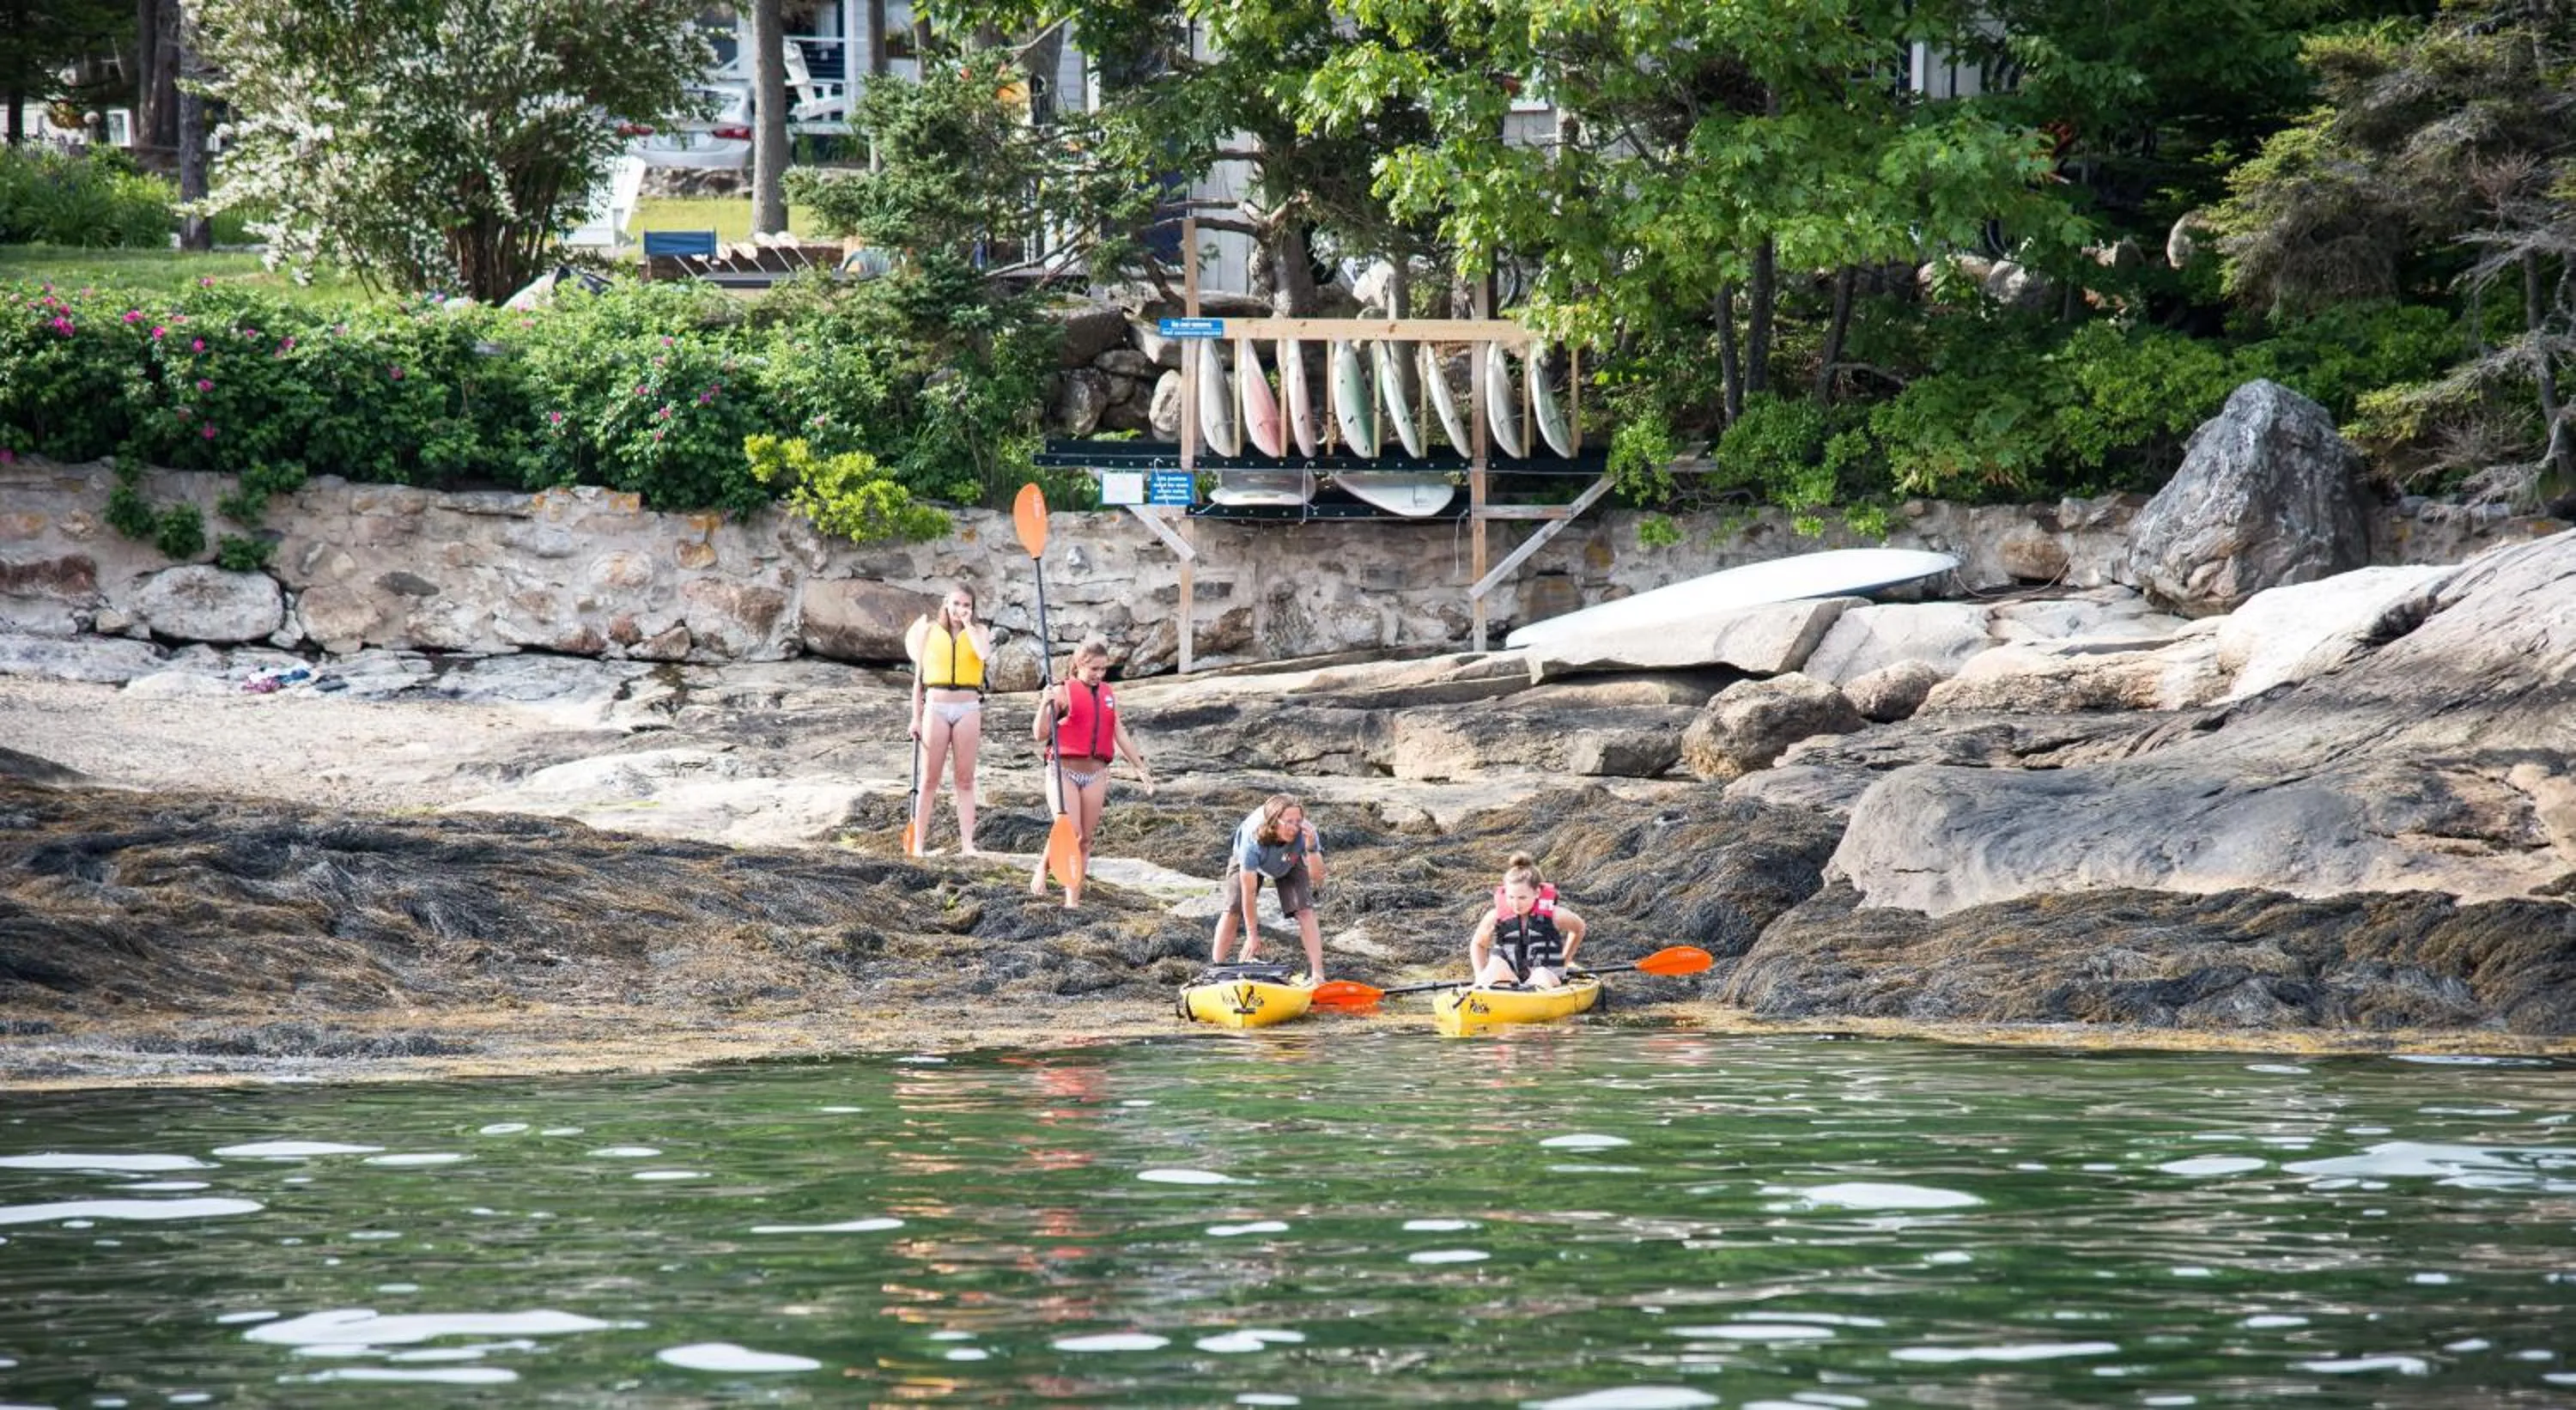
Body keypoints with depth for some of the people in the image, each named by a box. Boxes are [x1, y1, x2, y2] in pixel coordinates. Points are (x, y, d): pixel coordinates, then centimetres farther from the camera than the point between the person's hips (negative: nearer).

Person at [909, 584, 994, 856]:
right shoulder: (930, 630, 6)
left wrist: (967, 624, -7)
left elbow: (984, 654, -18)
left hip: (968, 709, 0)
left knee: (966, 780, 2)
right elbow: (919, 675, 8)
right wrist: (916, 717, 3)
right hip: (936, 707, 0)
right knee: (929, 780, 1)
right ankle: (918, 842, 3)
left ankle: (967, 843, 2)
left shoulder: (979, 630, 6)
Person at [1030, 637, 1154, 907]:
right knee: (1069, 832, -17)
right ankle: (1043, 868, 11)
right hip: (1064, 770, -5)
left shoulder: (1109, 695, 12)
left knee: (1085, 838, 4)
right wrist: (1045, 705, -22)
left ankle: (1073, 896, 9)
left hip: (1096, 773, 5)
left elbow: (1121, 735, 16)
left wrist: (1142, 768, 15)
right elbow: (1041, 735, -6)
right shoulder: (1063, 692, -3)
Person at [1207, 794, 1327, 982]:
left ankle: (1317, 973, -10)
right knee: (1233, 909, -6)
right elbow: (1249, 891, -35)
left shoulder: (1305, 833, -40)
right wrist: (1252, 934, -28)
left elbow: (1317, 878, -40)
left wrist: (1311, 848, -58)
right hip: (1248, 861, -1)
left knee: (1305, 910, -13)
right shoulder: (1253, 840, -44)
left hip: (1289, 863, 1)